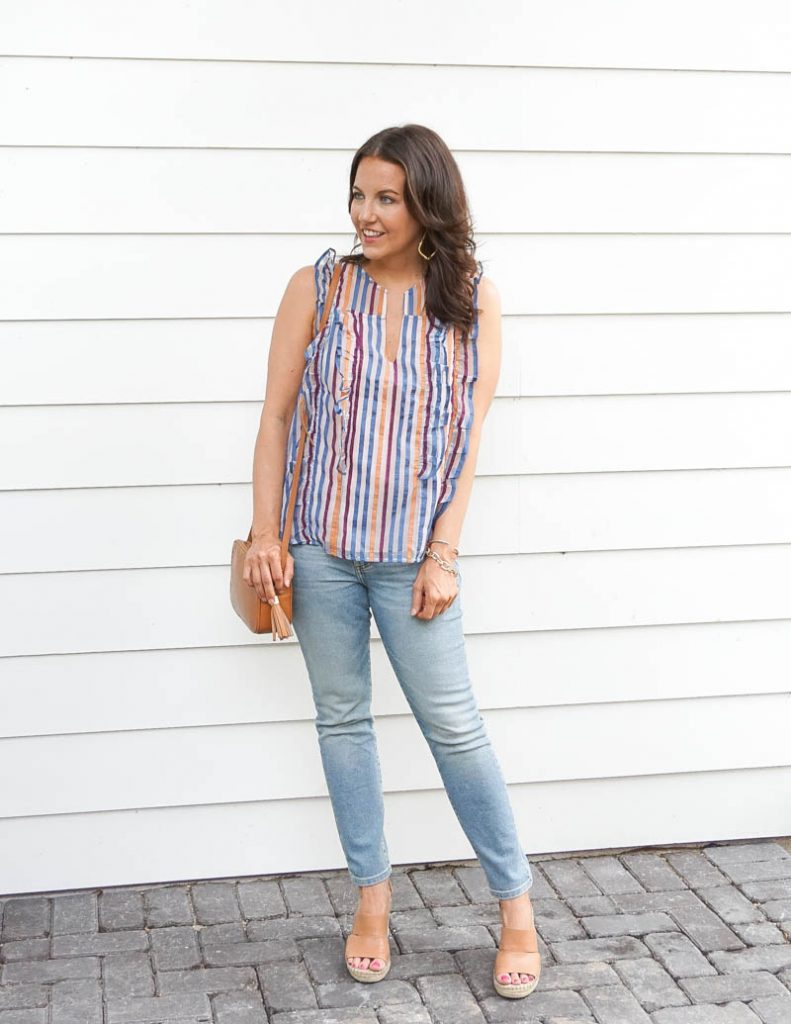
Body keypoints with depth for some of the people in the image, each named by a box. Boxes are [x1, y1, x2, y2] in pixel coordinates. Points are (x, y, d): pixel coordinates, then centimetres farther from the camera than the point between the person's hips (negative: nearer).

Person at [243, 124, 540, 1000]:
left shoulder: (472, 301, -1)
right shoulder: (317, 286, 0)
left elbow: (468, 436, -2)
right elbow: (277, 413, 2)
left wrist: (443, 554, -7)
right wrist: (265, 533, -3)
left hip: (413, 552, -1)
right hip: (320, 543, 2)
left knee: (454, 724, 1)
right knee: (341, 717, 9)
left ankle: (515, 904, 17)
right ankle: (372, 897, 25)